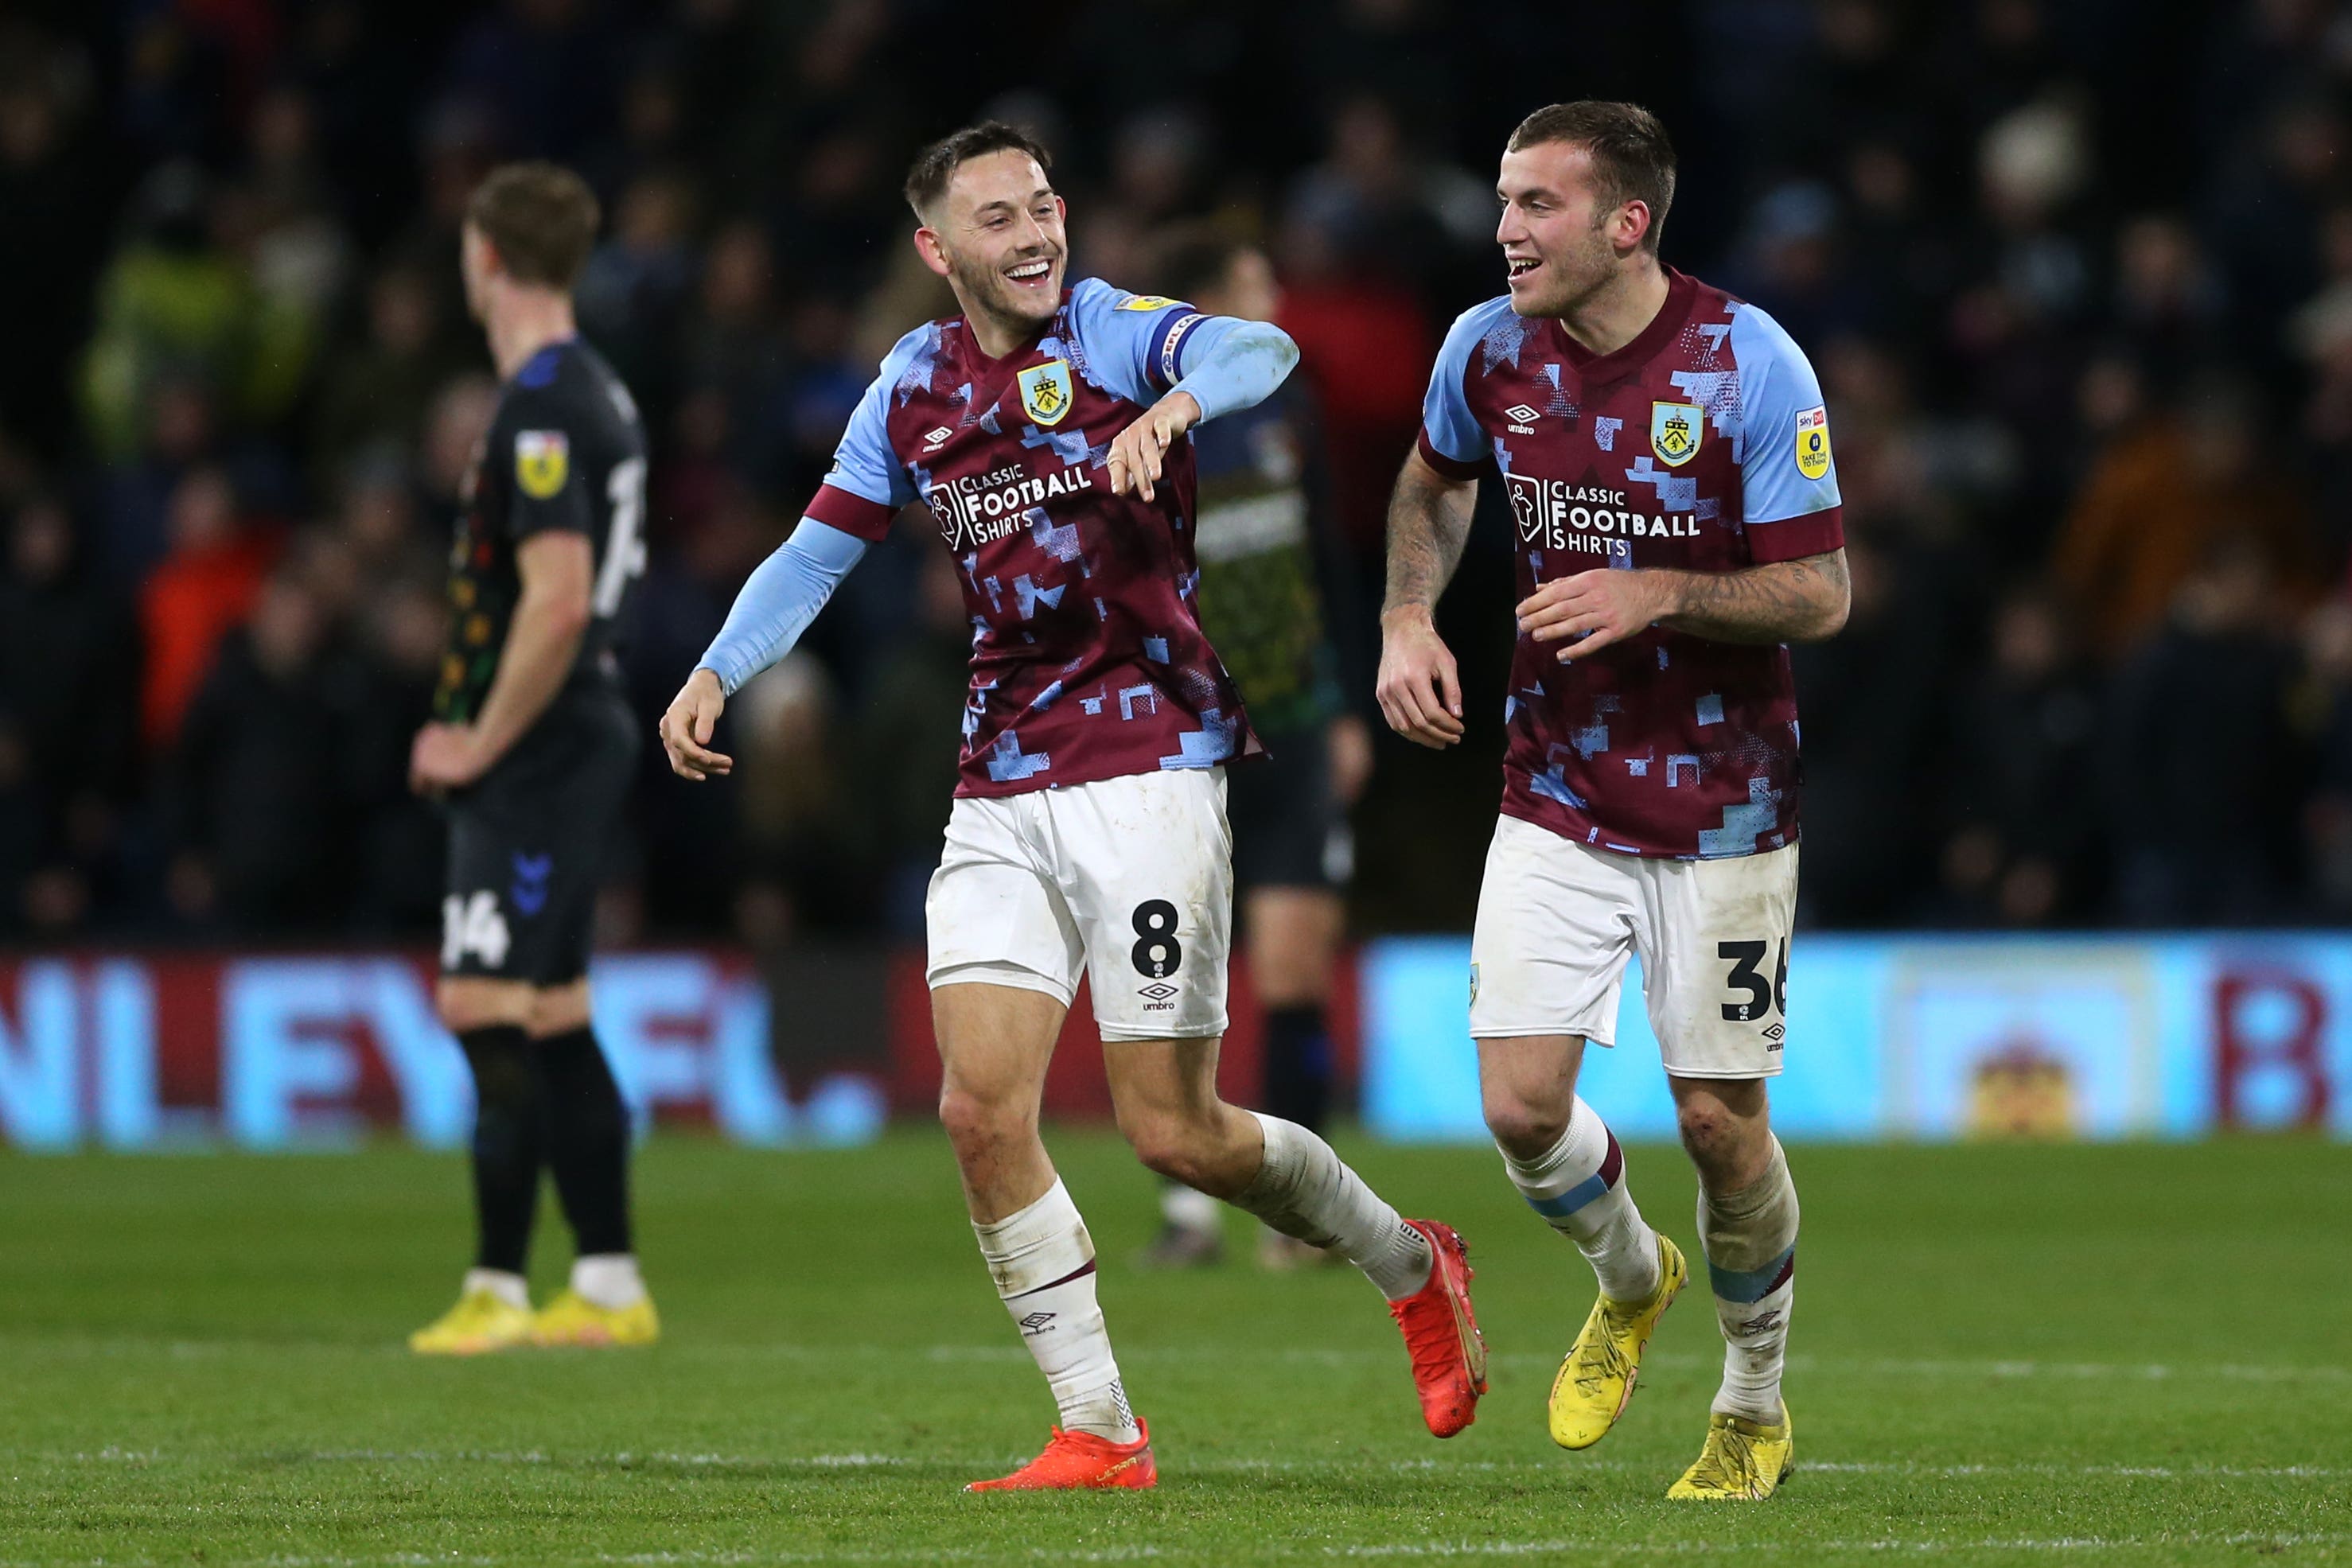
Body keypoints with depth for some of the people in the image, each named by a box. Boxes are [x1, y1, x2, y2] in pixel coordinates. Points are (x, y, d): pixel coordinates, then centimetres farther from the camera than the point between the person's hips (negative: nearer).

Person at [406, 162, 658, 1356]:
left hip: (536, 756, -10)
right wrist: (471, 727, 19)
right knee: (551, 1017, 12)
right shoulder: (594, 392, 15)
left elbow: (556, 601, -25)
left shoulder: (541, 409, -17)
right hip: (579, 743, 10)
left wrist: (482, 743, -16)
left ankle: (496, 1292, -8)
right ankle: (609, 1286, 14)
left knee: (491, 1013, -9)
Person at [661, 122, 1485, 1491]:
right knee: (982, 1108, -9)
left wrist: (1180, 402, -48)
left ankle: (1413, 1267, 21)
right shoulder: (915, 381, 11)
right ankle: (1101, 1434, 0)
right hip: (1000, 795, 5)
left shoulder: (1111, 331, -7)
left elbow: (1260, 351, -27)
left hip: (1148, 770, -5)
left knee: (1175, 1133, -6)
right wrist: (717, 675, 3)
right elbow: (822, 549, 19)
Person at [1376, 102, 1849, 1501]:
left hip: (1722, 801, -3)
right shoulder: (1489, 350, -4)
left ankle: (1756, 1411, 23)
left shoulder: (1750, 364, -16)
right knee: (1524, 1105, -7)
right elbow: (1434, 484, 19)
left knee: (1720, 1120, 0)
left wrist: (1659, 597, -28)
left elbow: (1820, 595, -14)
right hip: (1557, 793, 3)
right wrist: (1409, 616, 2)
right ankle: (1632, 1281, 26)